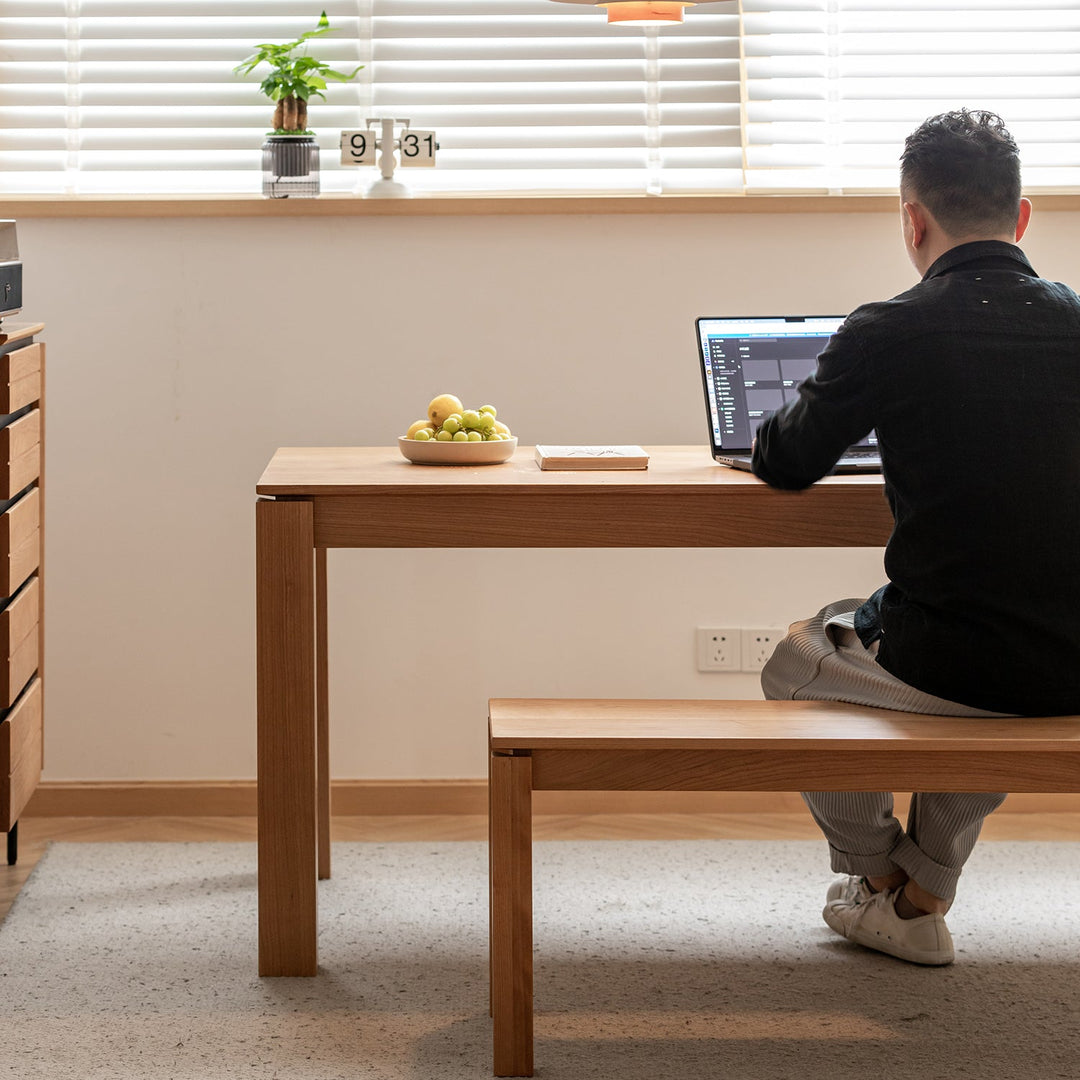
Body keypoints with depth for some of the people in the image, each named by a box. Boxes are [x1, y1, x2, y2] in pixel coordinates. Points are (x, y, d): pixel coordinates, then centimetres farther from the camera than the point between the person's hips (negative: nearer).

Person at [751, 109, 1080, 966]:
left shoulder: (886, 335, -11)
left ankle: (880, 879, 39)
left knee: (794, 662, 27)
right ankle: (921, 897, 38)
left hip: (947, 662, -4)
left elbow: (785, 465, 4)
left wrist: (783, 426, 27)